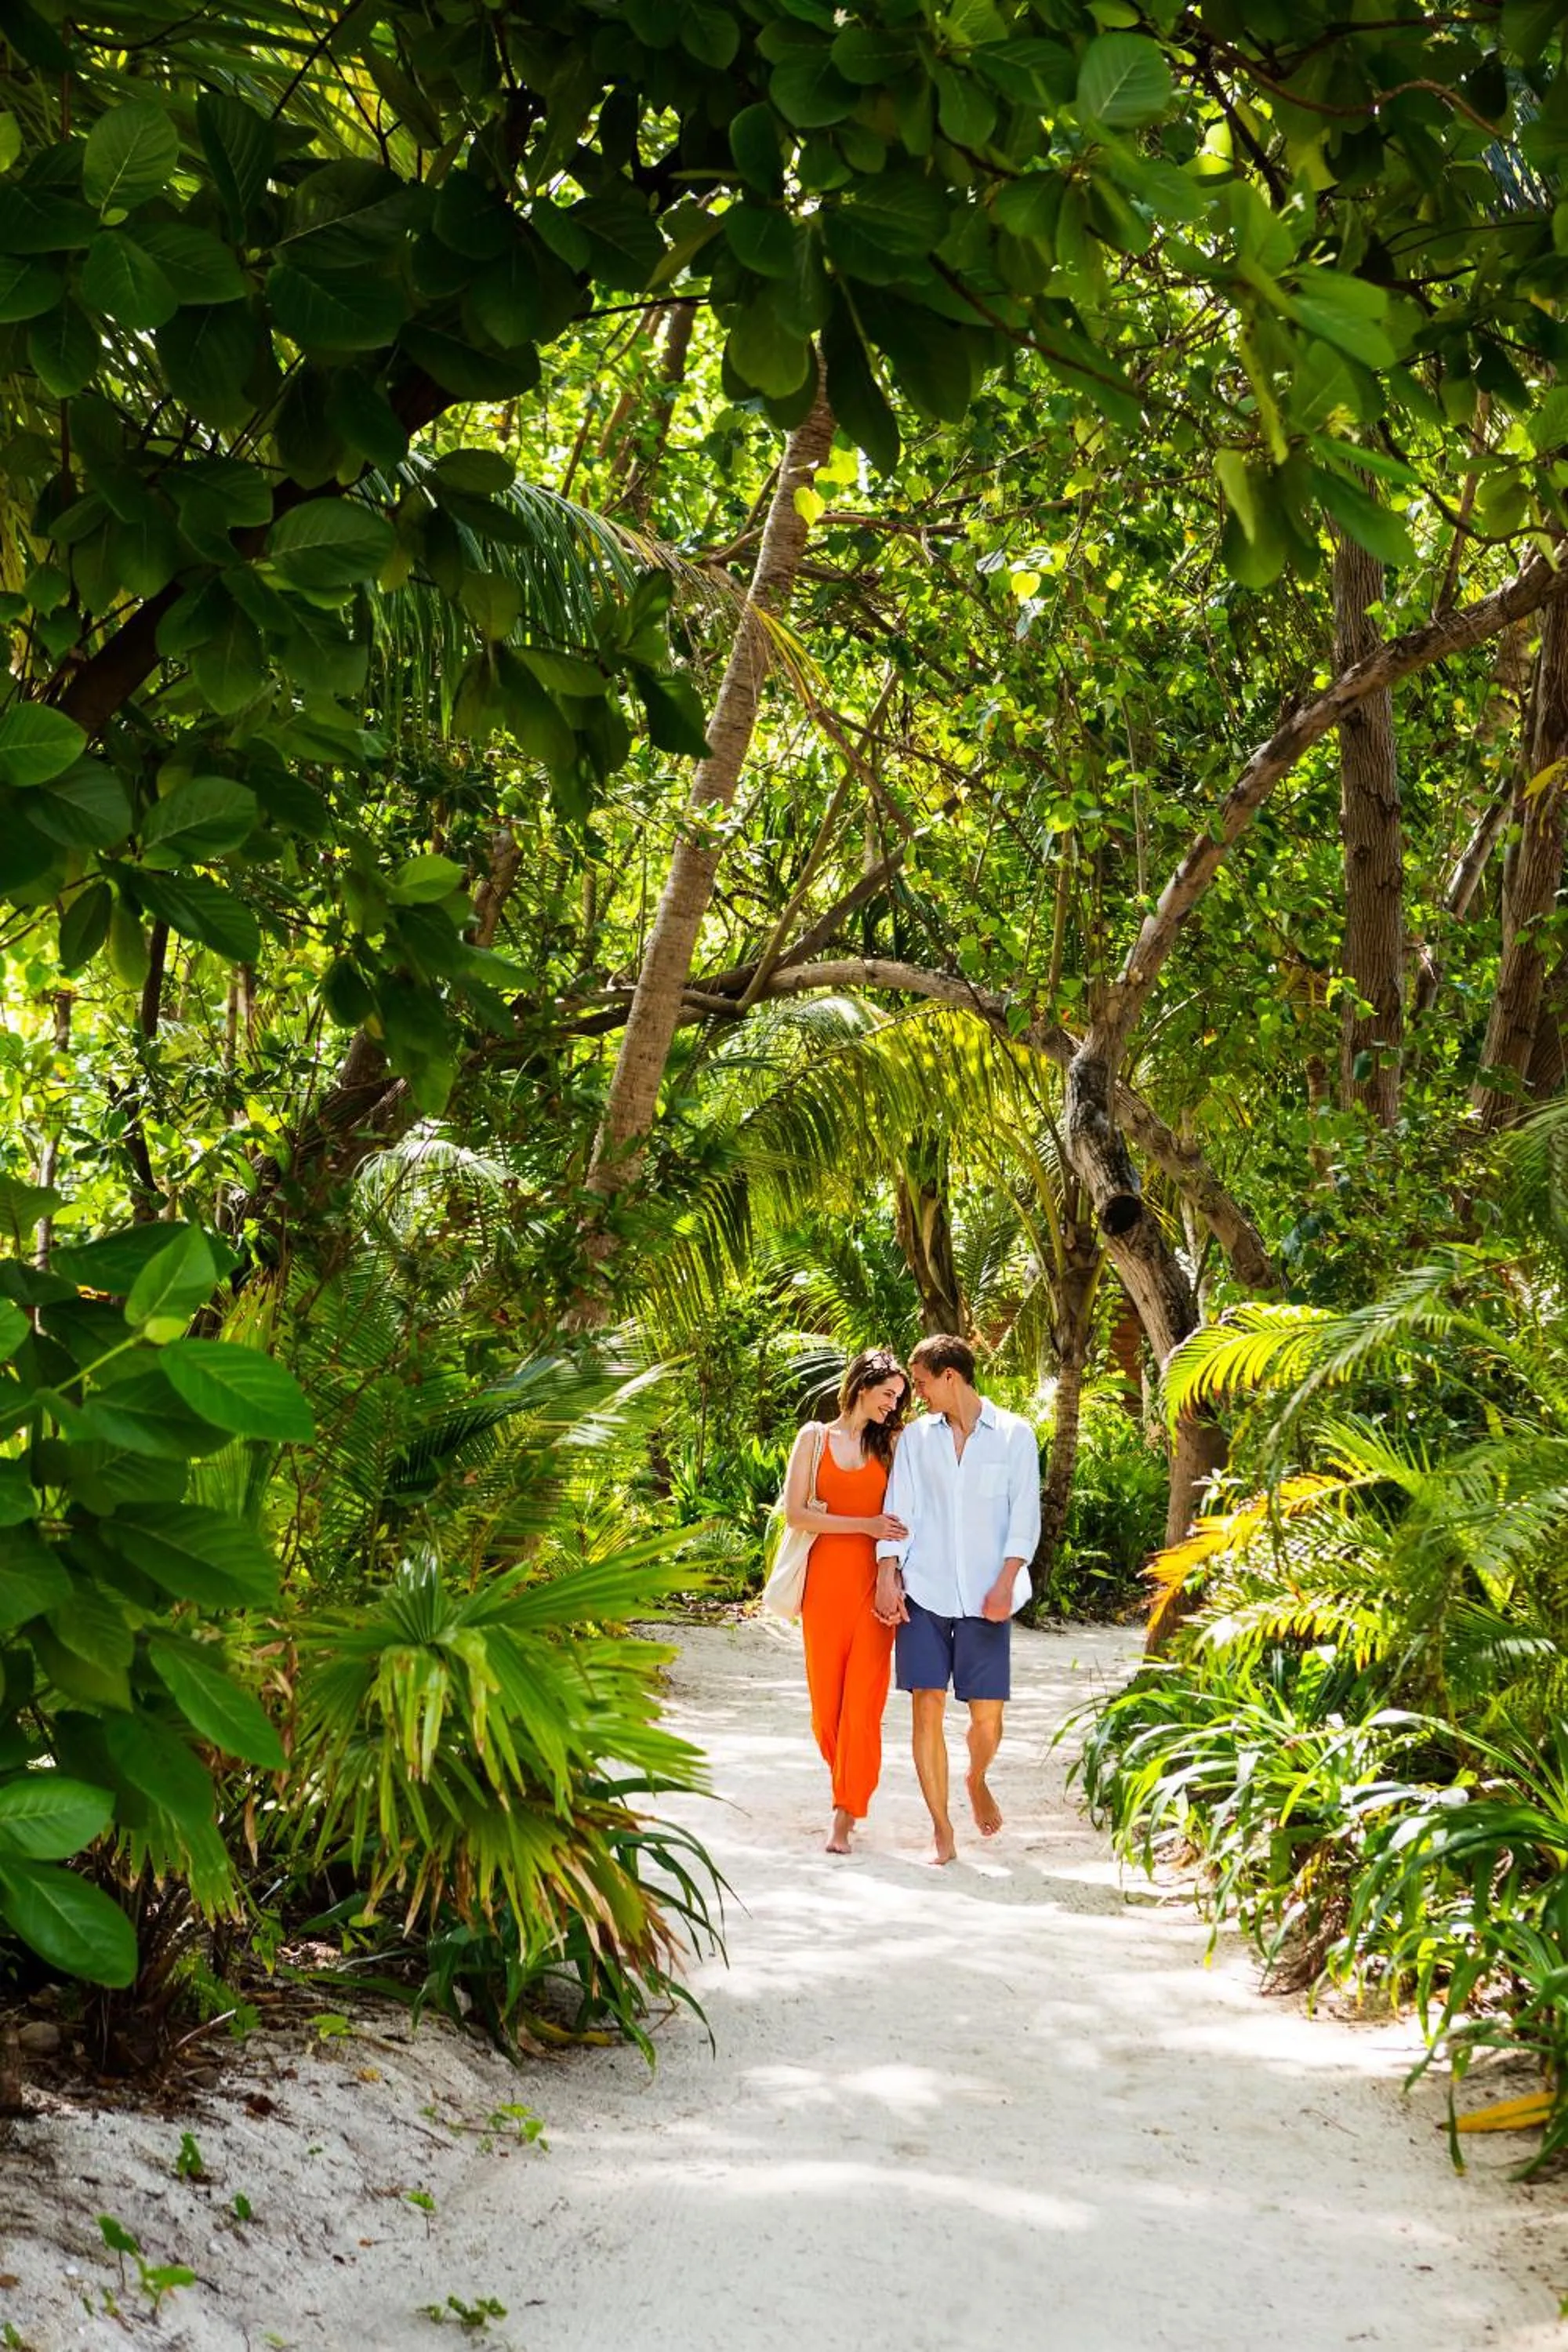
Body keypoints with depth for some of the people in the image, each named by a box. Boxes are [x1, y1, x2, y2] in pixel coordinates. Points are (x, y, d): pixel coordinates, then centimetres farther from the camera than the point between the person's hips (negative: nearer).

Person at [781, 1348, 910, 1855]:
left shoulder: (890, 1443, 11)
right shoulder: (815, 1437, 8)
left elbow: (902, 1514, 7)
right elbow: (795, 1513, -2)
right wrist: (864, 1525, -10)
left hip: (874, 1580, 0)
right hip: (826, 1579, 0)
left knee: (863, 1700, -7)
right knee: (826, 1698, 3)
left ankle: (844, 1818, -3)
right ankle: (851, 1788, 26)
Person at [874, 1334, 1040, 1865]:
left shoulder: (1014, 1435, 3)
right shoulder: (917, 1435, 10)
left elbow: (1025, 1516, -1)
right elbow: (900, 1508, 6)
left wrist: (1006, 1582, -11)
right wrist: (886, 1576, -4)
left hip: (985, 1597, -1)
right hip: (924, 1589, 2)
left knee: (987, 1716, -1)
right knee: (927, 1708, -5)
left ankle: (977, 1780, 32)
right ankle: (942, 1830, 5)